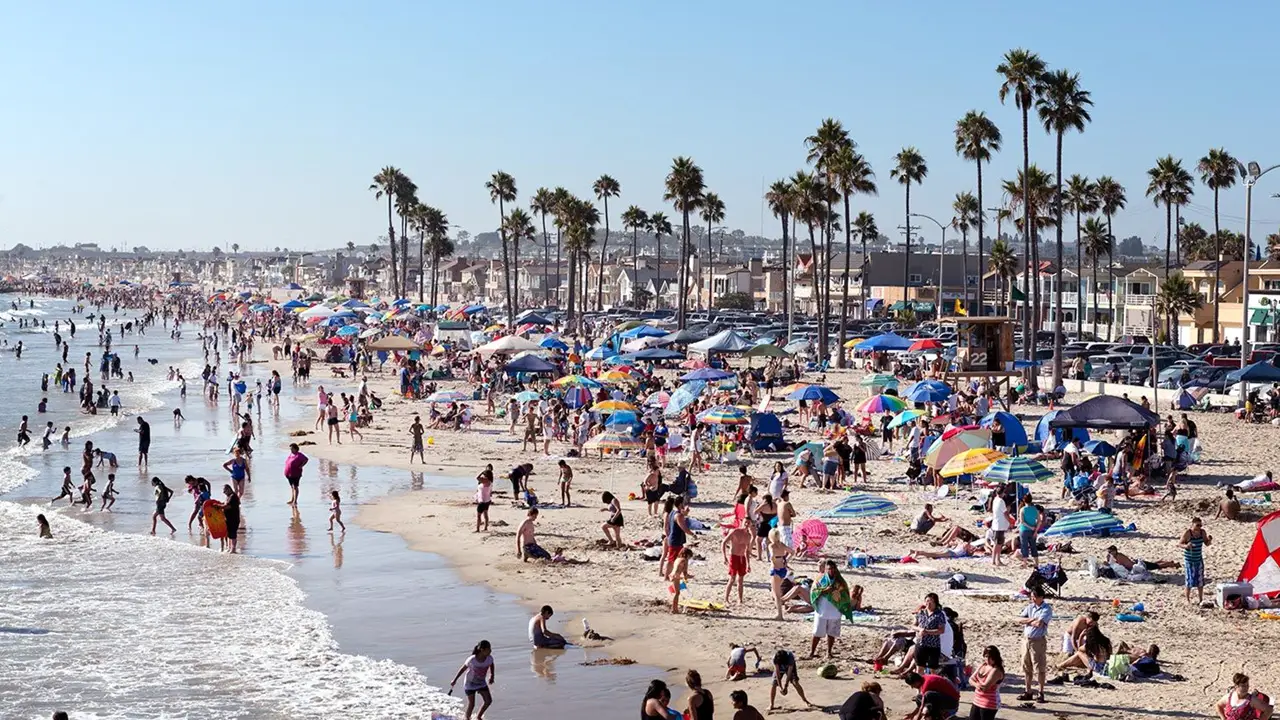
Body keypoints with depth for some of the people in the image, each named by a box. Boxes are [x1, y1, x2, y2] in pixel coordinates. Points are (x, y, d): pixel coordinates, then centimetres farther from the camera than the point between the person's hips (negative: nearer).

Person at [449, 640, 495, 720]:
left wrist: (492, 676, -4)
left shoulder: (489, 658, -19)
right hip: (470, 684, -5)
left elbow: (491, 666, 7)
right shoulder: (472, 660, -30)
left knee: (488, 701, 1)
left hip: (482, 683, 5)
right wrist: (455, 680, -8)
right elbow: (463, 669, -14)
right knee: (471, 704, -3)